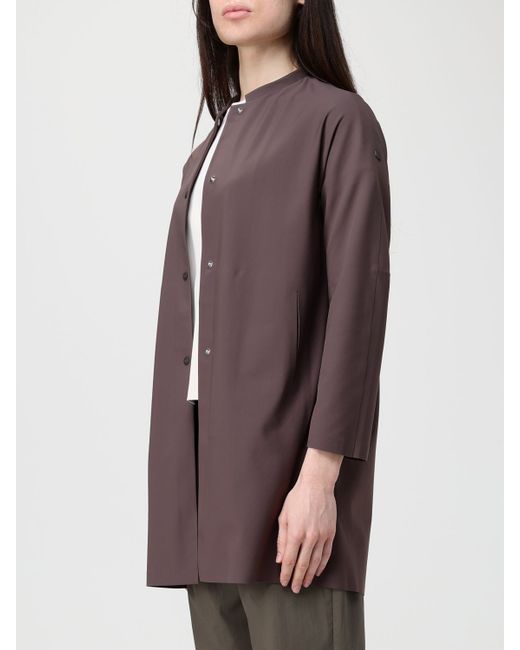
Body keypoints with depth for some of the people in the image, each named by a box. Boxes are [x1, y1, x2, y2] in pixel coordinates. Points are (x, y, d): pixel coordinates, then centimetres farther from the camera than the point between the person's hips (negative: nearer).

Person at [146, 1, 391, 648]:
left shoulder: (339, 120, -2)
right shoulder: (214, 145, 20)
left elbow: (359, 300, -10)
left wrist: (320, 476, -19)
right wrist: (182, 485, 14)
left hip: (287, 452, -7)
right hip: (209, 464, 7)